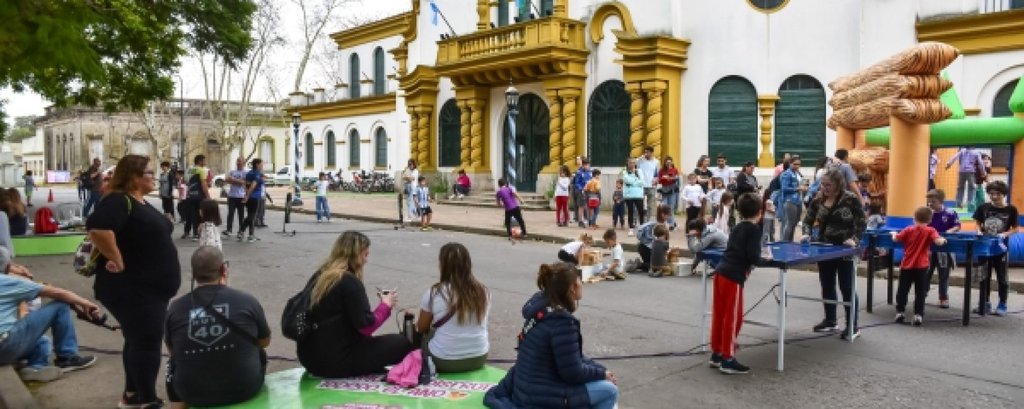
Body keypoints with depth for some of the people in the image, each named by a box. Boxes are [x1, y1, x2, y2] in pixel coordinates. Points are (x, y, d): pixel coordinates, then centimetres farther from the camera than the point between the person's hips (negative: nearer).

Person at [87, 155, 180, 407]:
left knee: (139, 340, 19)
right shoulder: (119, 201, -18)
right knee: (147, 342, -5)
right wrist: (117, 261, -27)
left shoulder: (142, 203, 13)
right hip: (132, 288, -10)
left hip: (149, 286, 10)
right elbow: (98, 228, -35)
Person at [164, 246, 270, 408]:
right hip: (244, 389, -1)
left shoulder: (176, 308, -7)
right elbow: (265, 342, 7)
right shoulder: (248, 301, -10)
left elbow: (172, 350, 12)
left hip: (192, 393, 1)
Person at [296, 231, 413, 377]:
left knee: (371, 343, 30)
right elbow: (366, 327, -15)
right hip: (335, 361, -9)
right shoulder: (350, 282, -16)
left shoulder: (318, 276, 8)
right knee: (402, 343, -4)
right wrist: (386, 305, 0)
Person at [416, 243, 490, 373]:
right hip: (479, 359, 4)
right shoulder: (482, 291, -3)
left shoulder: (434, 293, -12)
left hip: (445, 362, -4)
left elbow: (421, 329, 2)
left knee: (423, 337, 23)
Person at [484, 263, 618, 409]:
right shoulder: (562, 322, -24)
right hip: (540, 396, -9)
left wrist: (599, 370, 7)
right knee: (609, 391, 1)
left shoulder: (541, 307, 3)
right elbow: (573, 373, -17)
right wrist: (601, 373, -1)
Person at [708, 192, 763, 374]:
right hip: (733, 276, -8)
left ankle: (716, 354, 23)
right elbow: (753, 256, -12)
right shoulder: (754, 229, -6)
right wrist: (757, 260, 6)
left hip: (721, 272, 8)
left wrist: (747, 263, 17)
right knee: (733, 318, -1)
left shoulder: (738, 227, 18)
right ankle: (728, 359, 3)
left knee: (719, 316, 14)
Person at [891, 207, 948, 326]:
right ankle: (918, 315, 1)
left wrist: (894, 234, 20)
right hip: (921, 267, -1)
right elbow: (938, 242, -20)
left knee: (902, 290, 11)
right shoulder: (930, 231, -7)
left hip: (907, 265, 1)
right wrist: (943, 239, 1)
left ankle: (899, 313, 15)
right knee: (920, 292, 4)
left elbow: (895, 239, -1)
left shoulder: (908, 230, -2)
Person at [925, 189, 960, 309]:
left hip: (944, 249, -2)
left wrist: (951, 230, -21)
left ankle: (943, 298, 20)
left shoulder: (950, 213, -9)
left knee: (943, 275, 9)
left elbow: (957, 226, -4)